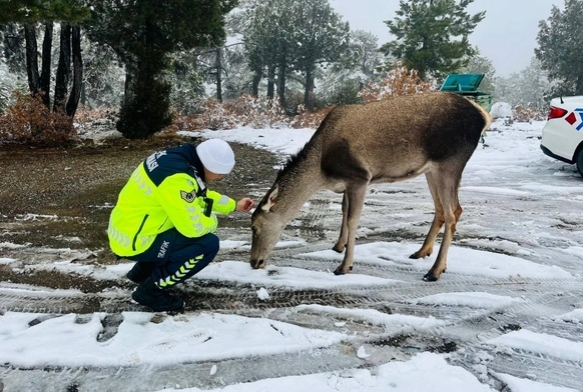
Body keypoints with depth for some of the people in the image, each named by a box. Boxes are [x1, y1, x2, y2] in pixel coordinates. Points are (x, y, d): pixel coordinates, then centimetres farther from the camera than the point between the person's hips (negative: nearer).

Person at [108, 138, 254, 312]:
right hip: (134, 242, -9)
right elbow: (194, 227, -25)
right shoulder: (177, 178, -29)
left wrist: (234, 205, 16)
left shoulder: (179, 158, 1)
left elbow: (201, 195, 17)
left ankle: (143, 270, 22)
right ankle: (152, 289, -1)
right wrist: (212, 221, -4)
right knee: (208, 244, -14)